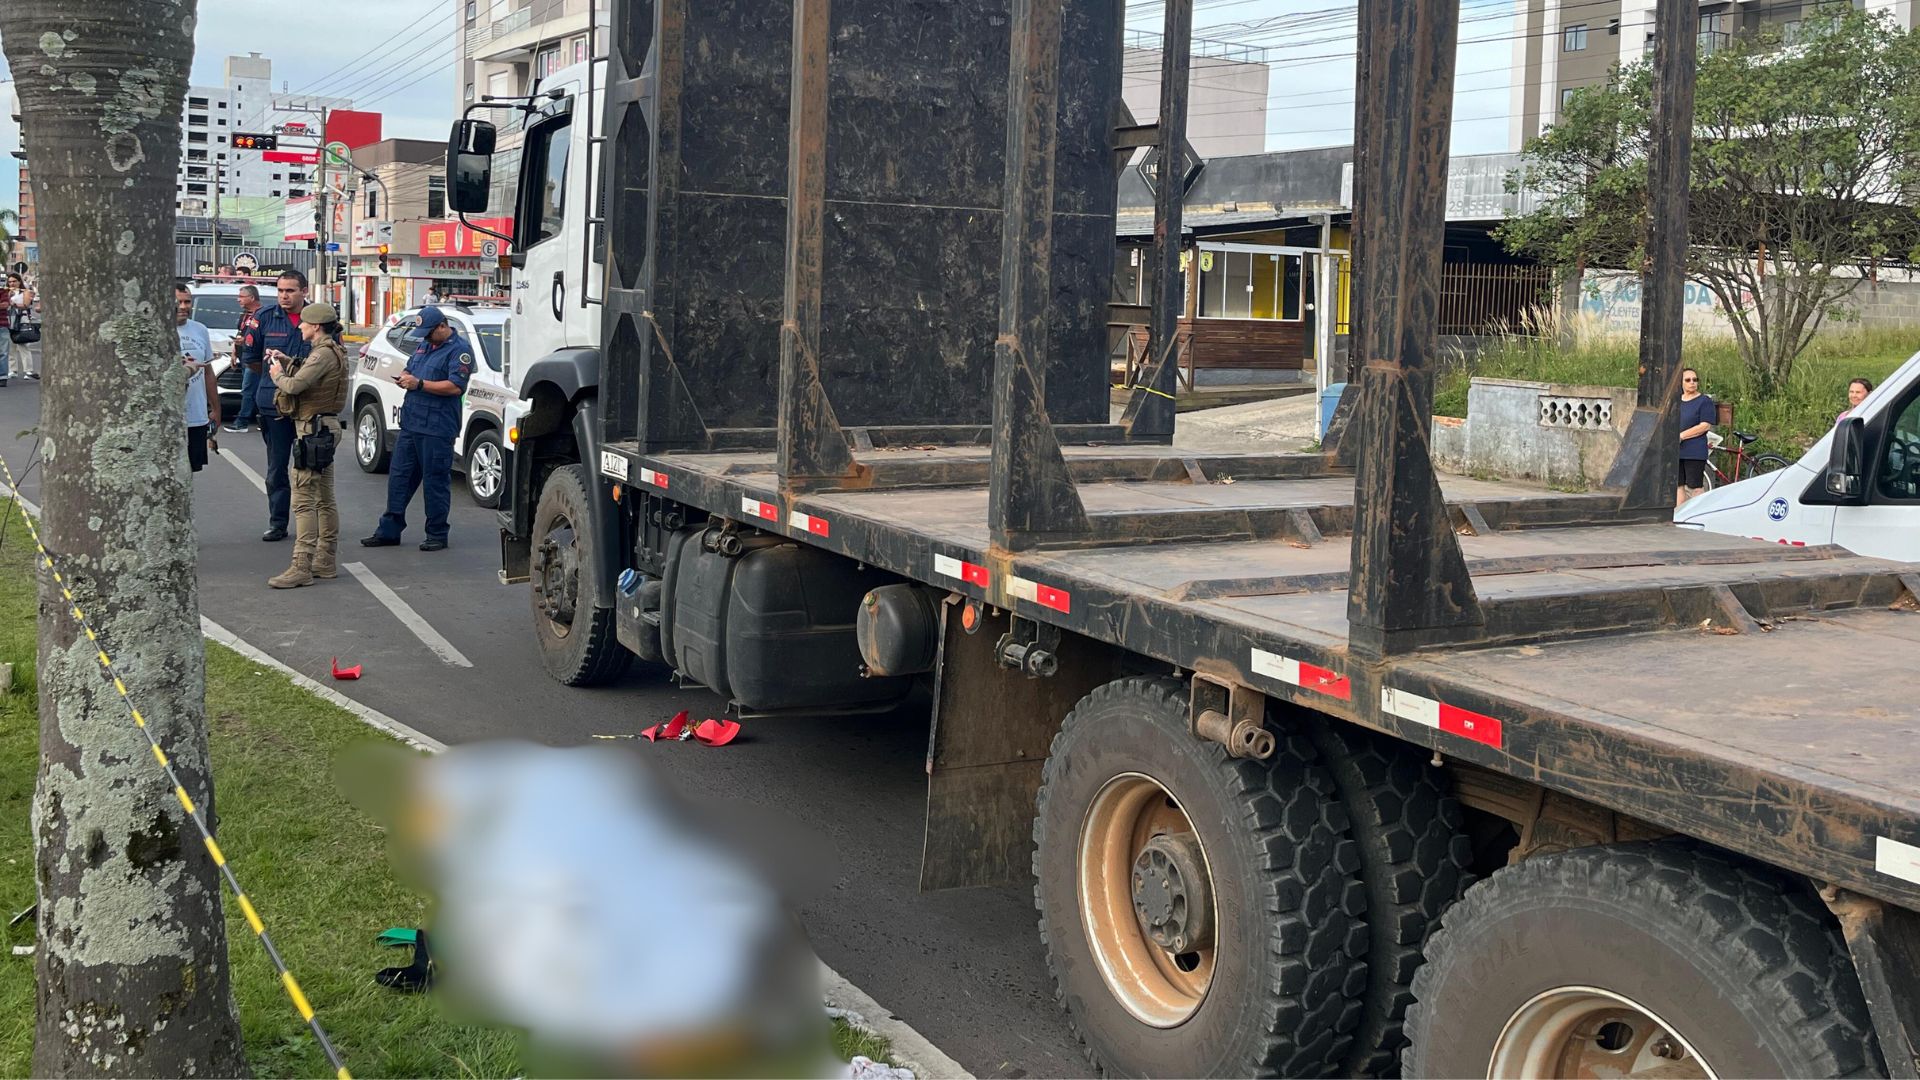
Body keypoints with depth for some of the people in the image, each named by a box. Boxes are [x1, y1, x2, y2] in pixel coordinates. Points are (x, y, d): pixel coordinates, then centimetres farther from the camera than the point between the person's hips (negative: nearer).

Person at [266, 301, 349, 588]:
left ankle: (301, 567, -12)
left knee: (304, 501, -11)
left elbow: (295, 385, -25)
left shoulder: (324, 354, -18)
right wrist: (288, 363, 12)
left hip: (313, 432, -11)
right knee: (324, 499, 15)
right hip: (324, 430, 11)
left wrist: (277, 375, -5)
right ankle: (327, 561, 22)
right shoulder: (332, 352, 15)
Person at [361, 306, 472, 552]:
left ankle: (436, 534, 9)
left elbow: (456, 386, -19)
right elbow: (409, 369, 28)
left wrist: (420, 384, -19)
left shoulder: (459, 349, -9)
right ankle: (389, 530, 17)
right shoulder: (425, 345, 18)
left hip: (437, 428, -8)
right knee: (399, 475, 10)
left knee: (436, 481, -1)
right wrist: (404, 378, 4)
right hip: (410, 423, 8)